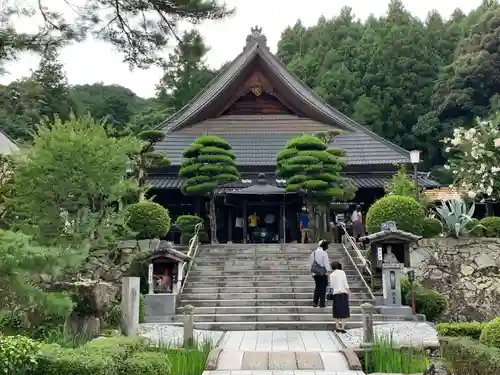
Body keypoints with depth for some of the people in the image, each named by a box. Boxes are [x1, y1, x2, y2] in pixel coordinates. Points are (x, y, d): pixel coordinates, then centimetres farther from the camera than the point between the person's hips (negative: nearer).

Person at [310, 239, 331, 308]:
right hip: (323, 273, -5)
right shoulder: (324, 253, -12)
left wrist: (312, 271, 21)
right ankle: (322, 303, 3)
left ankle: (315, 302, 12)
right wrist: (328, 271, -6)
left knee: (317, 287, 15)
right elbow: (326, 263, -12)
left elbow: (311, 262, 11)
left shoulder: (313, 253, 5)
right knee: (323, 288, 2)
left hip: (315, 273, 5)